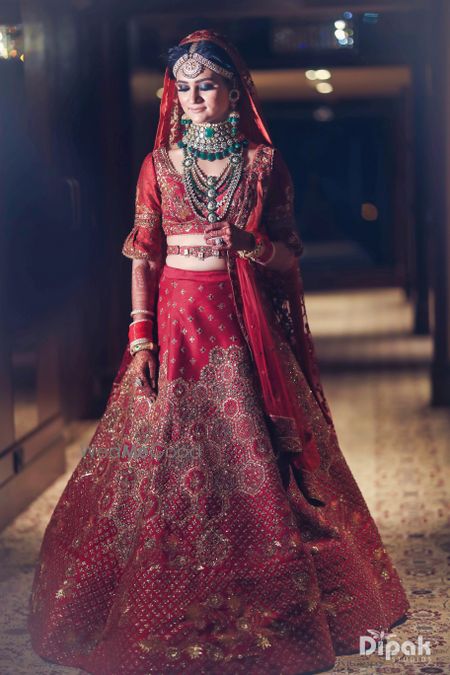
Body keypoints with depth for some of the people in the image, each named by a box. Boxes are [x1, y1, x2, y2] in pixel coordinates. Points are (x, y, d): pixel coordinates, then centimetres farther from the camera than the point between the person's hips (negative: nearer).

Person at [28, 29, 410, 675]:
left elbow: (290, 254, 6)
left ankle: (265, 608, 14)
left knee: (252, 460, -1)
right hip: (175, 320, 1)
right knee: (169, 458, 0)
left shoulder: (263, 162, 5)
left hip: (245, 325, 0)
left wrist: (252, 245, -15)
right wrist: (140, 333, -5)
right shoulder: (158, 164, 7)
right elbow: (143, 255, 4)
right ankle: (171, 614, 13)